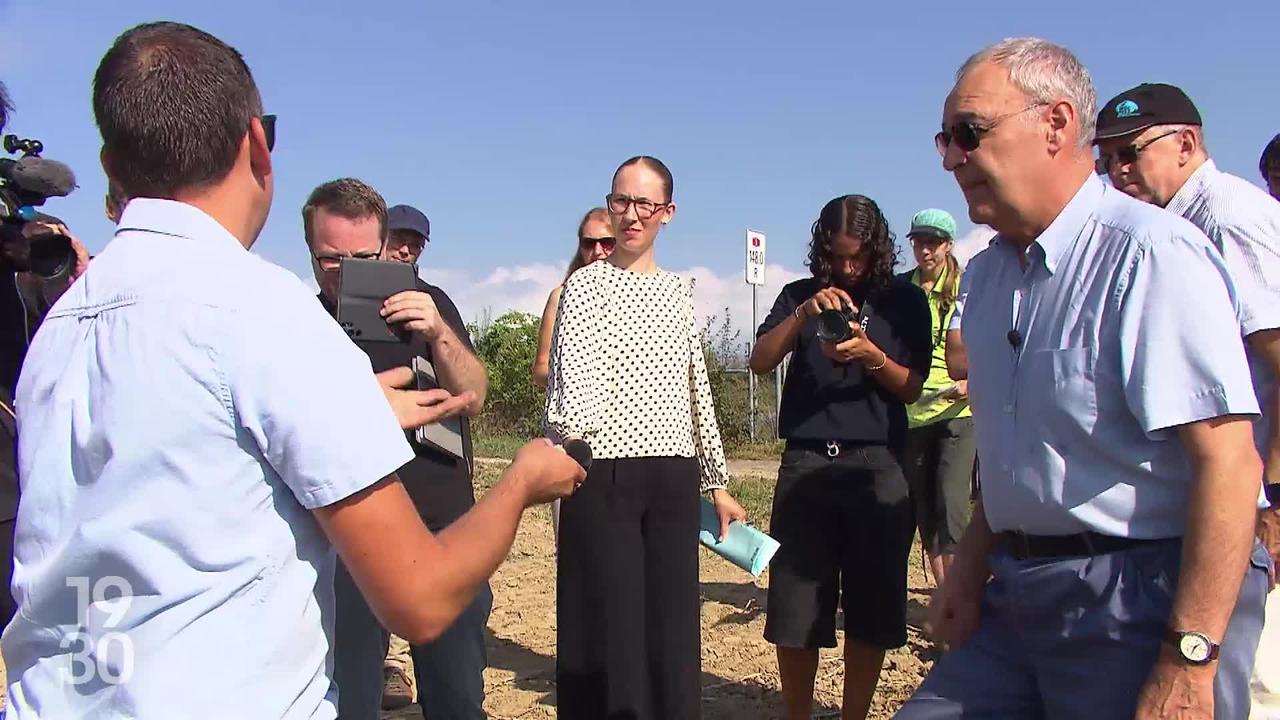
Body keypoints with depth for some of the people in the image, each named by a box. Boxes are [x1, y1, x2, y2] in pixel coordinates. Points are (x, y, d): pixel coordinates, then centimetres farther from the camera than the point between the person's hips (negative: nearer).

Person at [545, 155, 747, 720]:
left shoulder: (679, 291, 16)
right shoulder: (587, 284, 1)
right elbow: (569, 375, -15)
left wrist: (717, 482, 19)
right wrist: (569, 430, -36)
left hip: (674, 477, 5)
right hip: (604, 473, -4)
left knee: (674, 626, 8)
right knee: (606, 625, -1)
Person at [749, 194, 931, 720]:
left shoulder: (905, 300, 7)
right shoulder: (800, 295, 9)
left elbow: (911, 388, 2)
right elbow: (760, 362, -3)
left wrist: (870, 354, -16)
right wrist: (803, 315, -18)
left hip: (877, 466, 0)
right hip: (806, 464, 0)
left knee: (871, 612, 4)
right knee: (794, 609, 1)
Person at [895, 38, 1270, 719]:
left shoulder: (1151, 255, -15)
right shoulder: (985, 275, 11)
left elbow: (1229, 463, -21)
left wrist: (1189, 663, -22)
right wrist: (969, 574, 14)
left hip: (1141, 602, -7)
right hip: (1020, 597, 7)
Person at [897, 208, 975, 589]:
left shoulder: (967, 290, -1)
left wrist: (973, 382, -16)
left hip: (957, 412, -4)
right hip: (910, 415, 4)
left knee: (951, 506, -13)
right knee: (924, 512, 9)